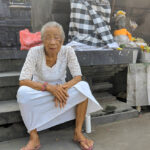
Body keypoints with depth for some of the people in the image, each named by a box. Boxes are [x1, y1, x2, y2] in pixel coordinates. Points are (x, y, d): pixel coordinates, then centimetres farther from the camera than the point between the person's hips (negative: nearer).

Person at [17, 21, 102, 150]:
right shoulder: (35, 52, -20)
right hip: (39, 91, -1)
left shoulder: (68, 51, -16)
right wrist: (49, 87, -39)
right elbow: (23, 80, -26)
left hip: (59, 90, 1)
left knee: (83, 87, -26)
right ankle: (34, 138, -22)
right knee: (22, 92, -33)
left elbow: (78, 76, -17)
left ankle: (78, 133, -17)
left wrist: (63, 88, -37)